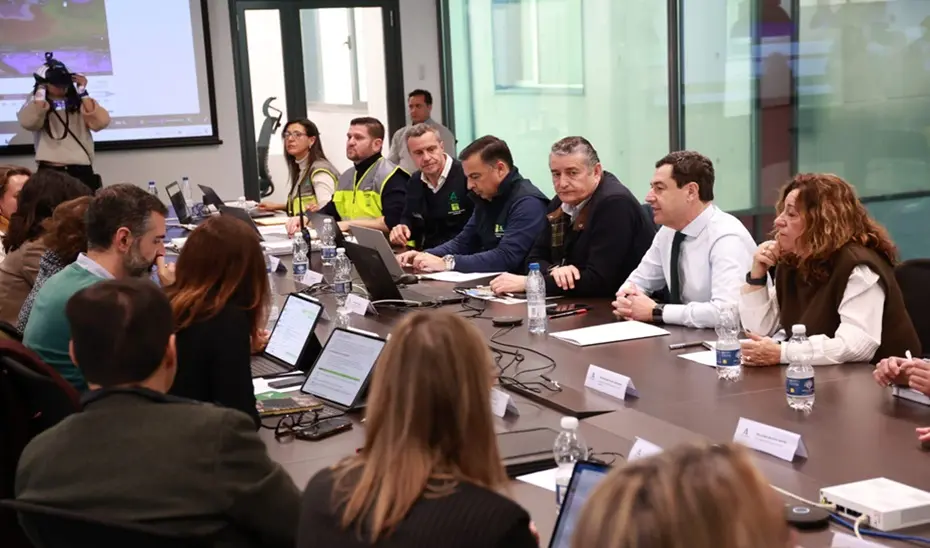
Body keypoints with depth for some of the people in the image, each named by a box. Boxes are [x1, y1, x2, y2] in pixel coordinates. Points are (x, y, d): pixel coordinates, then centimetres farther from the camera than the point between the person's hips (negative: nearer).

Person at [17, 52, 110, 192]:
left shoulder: (80, 103, 11)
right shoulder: (37, 104, 9)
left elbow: (101, 123, -7)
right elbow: (28, 123, -15)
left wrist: (83, 93, -6)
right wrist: (41, 91, -9)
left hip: (81, 171, 1)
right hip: (49, 171, -1)